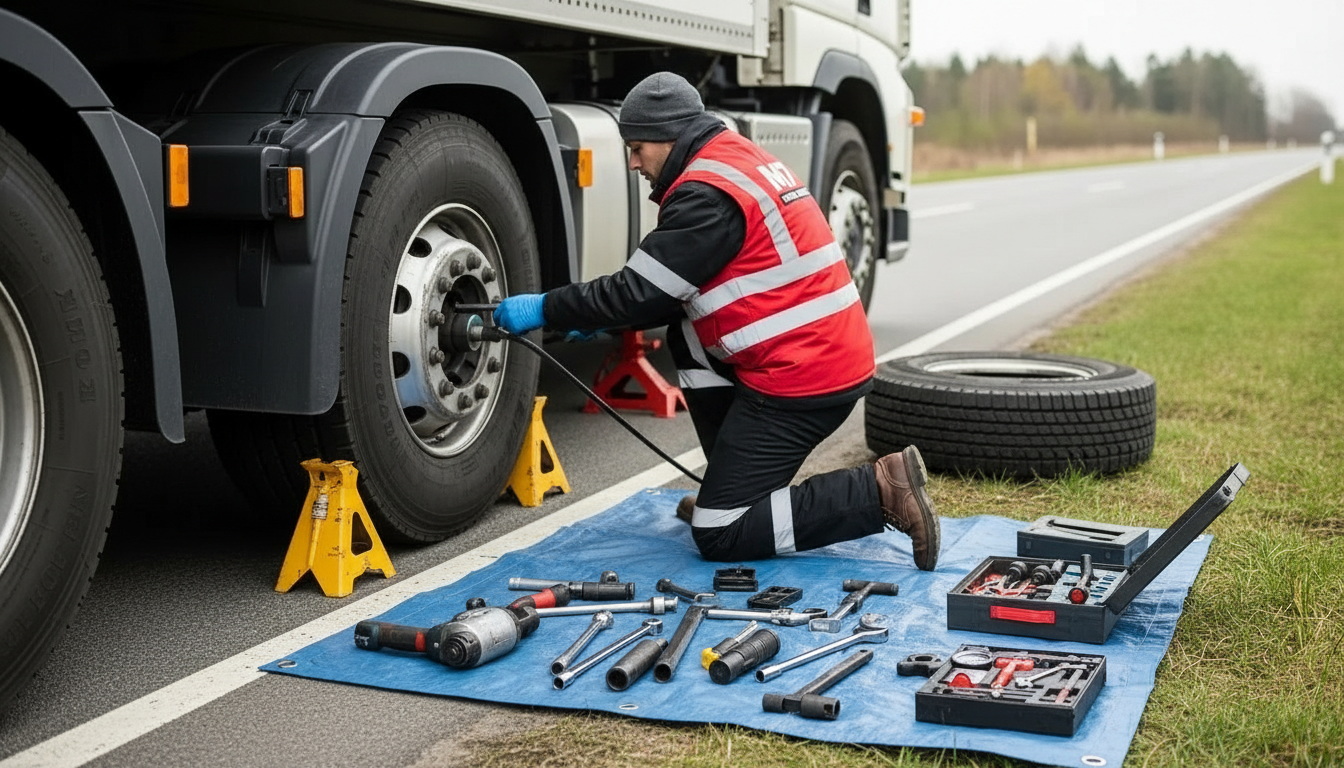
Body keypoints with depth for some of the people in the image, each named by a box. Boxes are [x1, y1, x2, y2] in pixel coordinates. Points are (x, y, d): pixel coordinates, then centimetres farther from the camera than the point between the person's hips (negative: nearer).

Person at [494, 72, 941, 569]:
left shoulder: (708, 192, -14)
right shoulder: (740, 160, 17)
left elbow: (642, 292, -14)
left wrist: (546, 310, -3)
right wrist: (600, 318, 18)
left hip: (799, 380, -10)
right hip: (836, 358, 10)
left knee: (717, 535, -3)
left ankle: (879, 490, -9)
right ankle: (738, 486, 19)